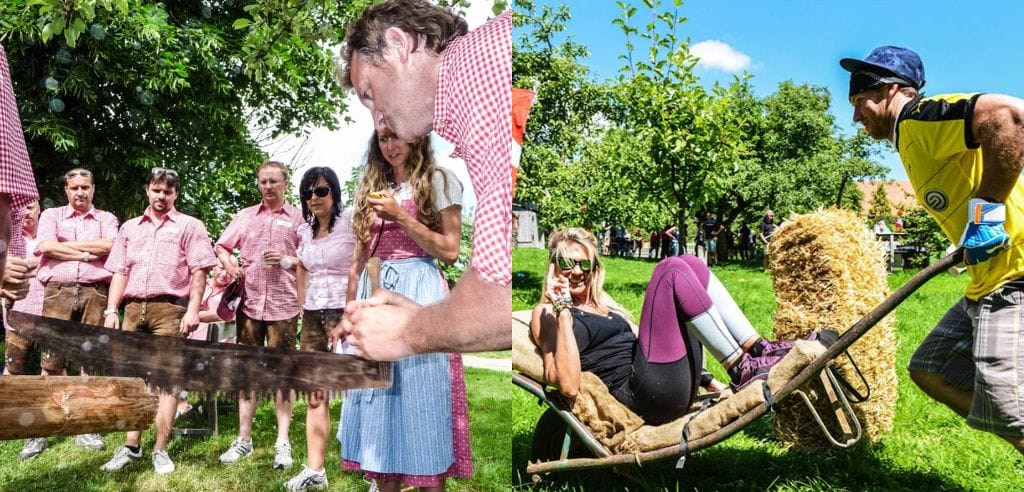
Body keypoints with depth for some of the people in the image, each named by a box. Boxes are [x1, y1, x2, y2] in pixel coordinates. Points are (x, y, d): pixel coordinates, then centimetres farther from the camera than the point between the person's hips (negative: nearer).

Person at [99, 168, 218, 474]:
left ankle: (160, 450, 1)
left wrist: (193, 310, -12)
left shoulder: (189, 226, 6)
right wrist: (111, 310, 6)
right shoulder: (130, 228, 20)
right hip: (133, 308, 5)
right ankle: (131, 446, 14)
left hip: (169, 308, -4)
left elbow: (198, 272, -2)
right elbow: (120, 272, 17)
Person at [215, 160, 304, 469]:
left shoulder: (298, 218, 5)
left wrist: (287, 261, -13)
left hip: (283, 305, -3)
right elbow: (221, 247, 18)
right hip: (249, 303, 3)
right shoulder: (245, 216, 14)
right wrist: (229, 265, -2)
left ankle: (283, 442, 6)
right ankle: (244, 439, 16)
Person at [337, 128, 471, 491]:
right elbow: (358, 260, 16)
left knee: (421, 398, -3)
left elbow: (450, 251, -6)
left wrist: (401, 217, -13)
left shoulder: (439, 181, 2)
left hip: (418, 294, -5)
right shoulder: (371, 187, 17)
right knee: (379, 401, 7)